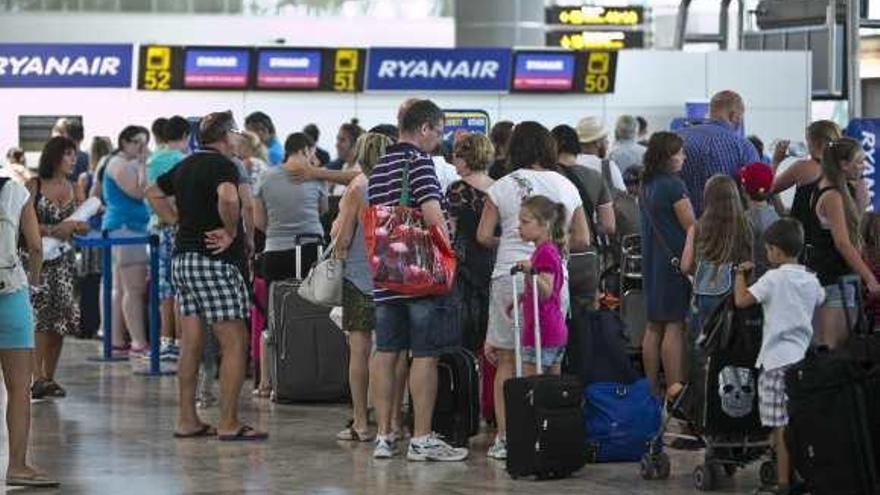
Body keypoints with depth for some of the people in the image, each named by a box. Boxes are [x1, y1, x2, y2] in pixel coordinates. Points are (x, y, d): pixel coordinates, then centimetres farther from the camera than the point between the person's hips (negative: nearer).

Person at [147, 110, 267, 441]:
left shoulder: (185, 166, 14)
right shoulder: (221, 164, -11)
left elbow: (154, 194, 28)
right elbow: (227, 196, -33)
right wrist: (231, 232, -18)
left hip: (183, 258, 9)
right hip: (213, 261, -9)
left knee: (190, 343, 11)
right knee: (235, 342, -5)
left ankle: (187, 420, 13)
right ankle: (229, 424, -7)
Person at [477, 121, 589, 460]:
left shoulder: (503, 187, 0)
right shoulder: (566, 187, 7)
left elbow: (483, 235, -3)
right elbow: (583, 240, 8)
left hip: (511, 276, -2)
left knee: (507, 359, 5)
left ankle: (505, 437, 2)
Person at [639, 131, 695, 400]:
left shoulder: (647, 185, 12)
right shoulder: (674, 185, -14)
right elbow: (692, 227, -12)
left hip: (651, 262, 9)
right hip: (675, 261, -9)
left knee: (653, 326, 11)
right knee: (675, 326, -8)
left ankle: (651, 387, 14)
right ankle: (674, 388, -10)